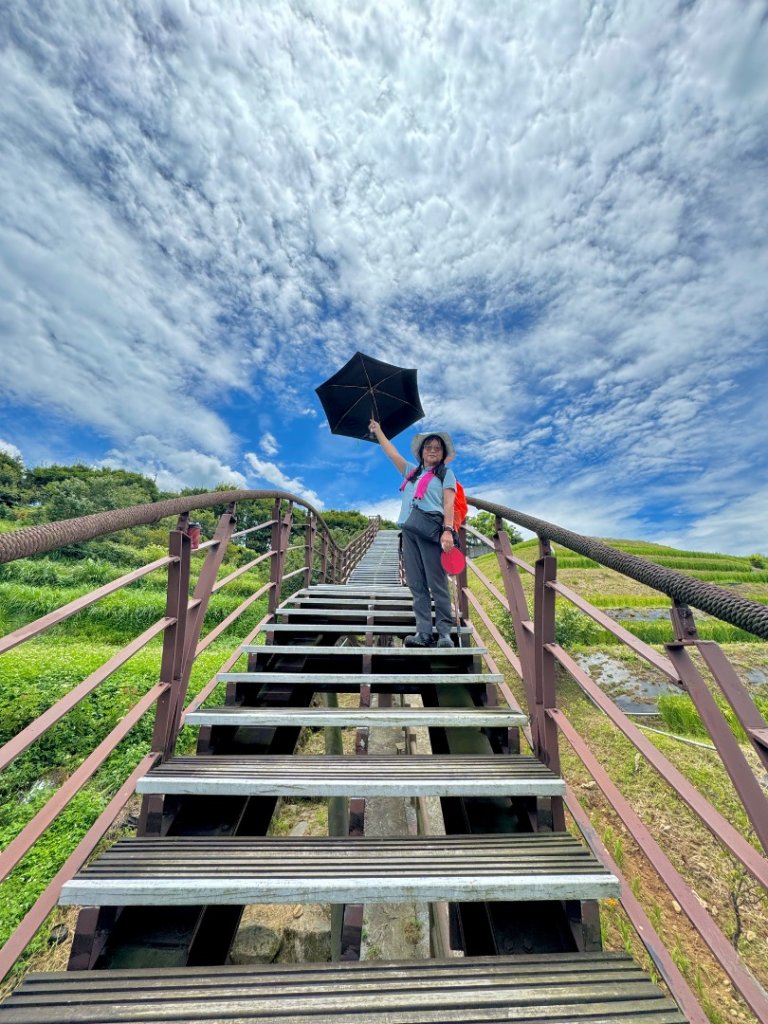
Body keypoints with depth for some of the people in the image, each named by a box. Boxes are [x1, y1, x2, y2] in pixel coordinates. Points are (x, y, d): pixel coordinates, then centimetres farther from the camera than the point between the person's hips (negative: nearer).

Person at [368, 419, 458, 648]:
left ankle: (444, 633, 3)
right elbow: (392, 453, 30)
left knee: (437, 584, -5)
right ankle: (424, 632, 6)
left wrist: (448, 530, -14)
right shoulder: (411, 471, 24)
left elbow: (448, 504, 0)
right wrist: (378, 431, 35)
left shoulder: (446, 474, 12)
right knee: (417, 585, 2)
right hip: (409, 531, 5)